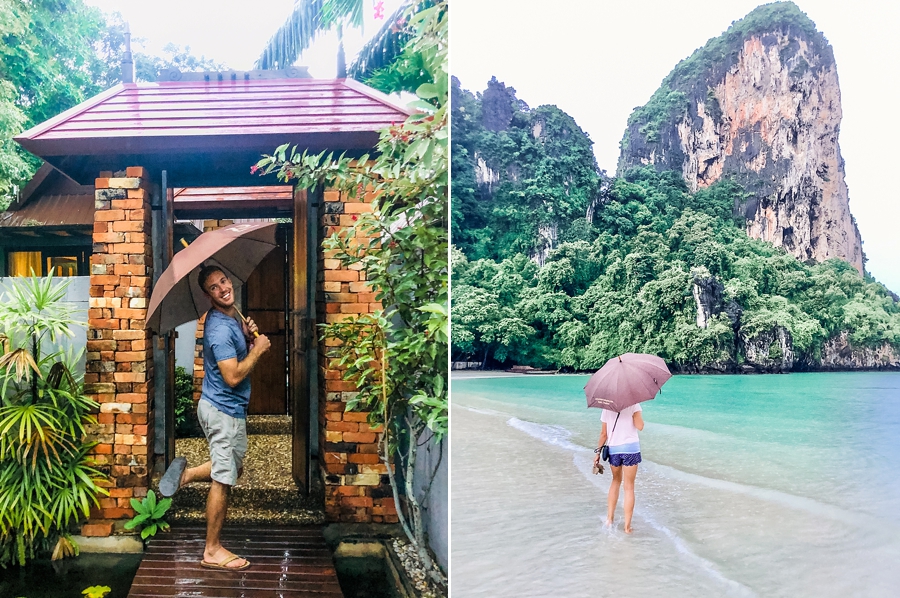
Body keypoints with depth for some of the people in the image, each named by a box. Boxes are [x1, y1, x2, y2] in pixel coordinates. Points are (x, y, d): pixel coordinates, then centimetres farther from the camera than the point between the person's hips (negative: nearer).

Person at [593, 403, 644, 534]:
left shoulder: (607, 407, 4)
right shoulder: (633, 404, -5)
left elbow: (603, 433, 6)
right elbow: (640, 426, -16)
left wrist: (598, 451, 13)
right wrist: (636, 412, -4)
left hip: (613, 449, 3)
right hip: (631, 448, -3)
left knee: (616, 480, 25)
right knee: (629, 487, 6)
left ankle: (609, 518, 18)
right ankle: (627, 526, 8)